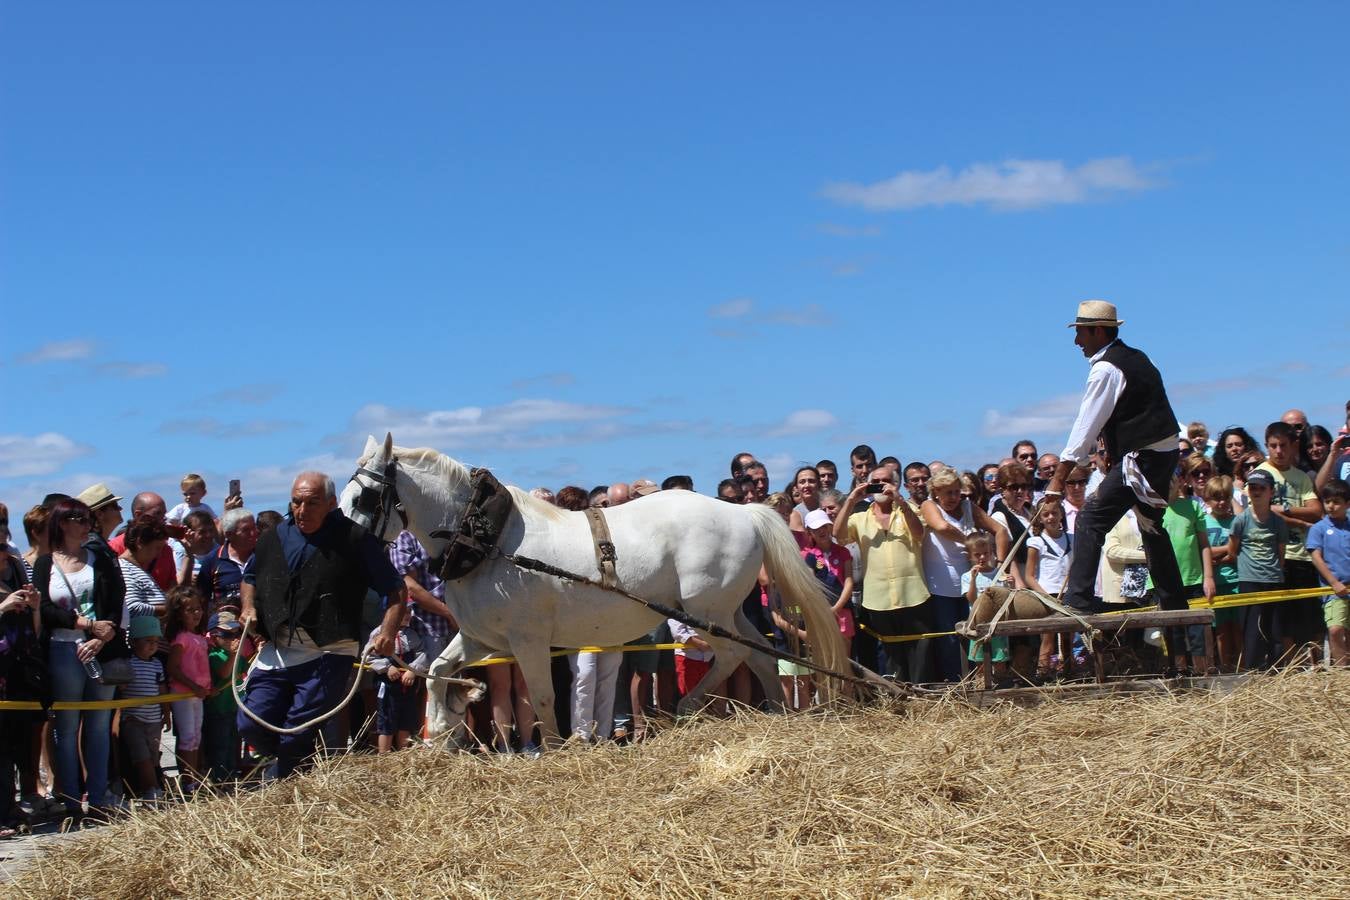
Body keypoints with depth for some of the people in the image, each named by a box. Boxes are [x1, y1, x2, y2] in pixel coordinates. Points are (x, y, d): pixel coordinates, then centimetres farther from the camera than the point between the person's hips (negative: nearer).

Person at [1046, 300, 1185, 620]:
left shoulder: (1105, 369, -13)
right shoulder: (1137, 357, 15)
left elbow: (1086, 426, -16)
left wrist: (1059, 478, -16)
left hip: (1140, 458, -10)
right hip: (1165, 451, 10)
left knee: (1090, 520, -13)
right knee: (1152, 526, 22)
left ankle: (1077, 602, -18)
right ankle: (1173, 603, 29)